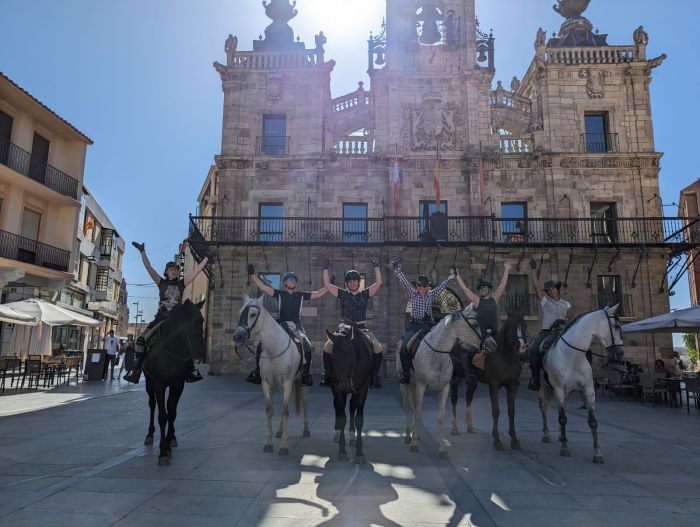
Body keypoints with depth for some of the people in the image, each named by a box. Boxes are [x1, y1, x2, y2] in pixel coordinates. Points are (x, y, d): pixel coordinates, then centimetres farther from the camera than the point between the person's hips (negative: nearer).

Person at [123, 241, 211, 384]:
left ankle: (192, 371, -4)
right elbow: (148, 267, 0)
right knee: (141, 340, -10)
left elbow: (197, 270, 8)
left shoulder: (182, 284, 8)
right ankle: (135, 372, -4)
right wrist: (142, 251, -5)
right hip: (161, 317, 0)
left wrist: (206, 259, 8)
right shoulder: (161, 283, 7)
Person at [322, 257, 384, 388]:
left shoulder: (365, 294, 7)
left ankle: (374, 376, -4)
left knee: (377, 347, -18)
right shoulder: (342, 294, 7)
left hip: (361, 328, 0)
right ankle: (327, 376, -2)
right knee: (327, 347, -16)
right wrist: (326, 269, -1)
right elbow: (327, 284, 4)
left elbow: (378, 283, 0)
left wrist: (376, 267, -4)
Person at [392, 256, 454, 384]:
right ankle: (405, 374, -6)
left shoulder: (432, 294, 9)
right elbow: (404, 281, -3)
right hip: (414, 325, -1)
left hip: (428, 325, 1)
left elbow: (442, 285, 5)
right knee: (404, 348, -19)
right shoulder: (412, 294, 6)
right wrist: (397, 270, -14)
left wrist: (452, 276, -3)